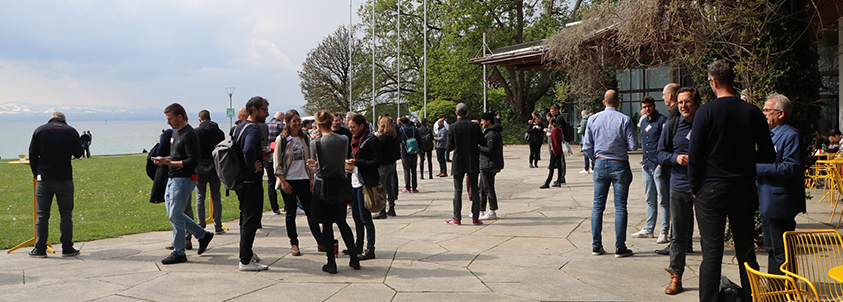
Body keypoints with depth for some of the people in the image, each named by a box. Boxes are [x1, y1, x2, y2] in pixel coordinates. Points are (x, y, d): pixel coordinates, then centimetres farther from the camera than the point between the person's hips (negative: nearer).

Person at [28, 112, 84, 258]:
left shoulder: (39, 130, 4)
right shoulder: (71, 131, 2)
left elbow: (32, 154, 3)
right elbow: (78, 154, 8)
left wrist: (36, 173, 13)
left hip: (44, 179, 1)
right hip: (65, 179, -1)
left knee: (42, 215, 6)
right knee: (66, 214, 6)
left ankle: (40, 250, 8)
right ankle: (67, 248, 7)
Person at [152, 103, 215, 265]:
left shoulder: (189, 135, -16)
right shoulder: (175, 131, 15)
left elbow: (193, 161, -22)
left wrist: (169, 162, -22)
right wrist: (165, 160, 5)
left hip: (183, 180, -10)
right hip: (173, 179, 10)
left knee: (175, 215, -5)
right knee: (173, 214, 14)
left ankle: (179, 252, 5)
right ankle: (203, 235, 24)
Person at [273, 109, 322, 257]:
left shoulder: (305, 138, 9)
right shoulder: (282, 139, -4)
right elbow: (277, 163, -5)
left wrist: (312, 178, 7)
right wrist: (283, 182, -11)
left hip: (304, 179, 3)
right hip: (288, 180, -3)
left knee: (311, 211, 3)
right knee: (291, 213, 2)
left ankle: (320, 242, 9)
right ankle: (294, 244, 11)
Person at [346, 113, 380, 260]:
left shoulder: (372, 141, -12)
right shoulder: (355, 139, 15)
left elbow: (376, 163, -17)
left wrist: (357, 162, -19)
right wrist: (349, 163, 6)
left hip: (365, 183, -9)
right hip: (354, 182, 9)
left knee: (365, 217, -5)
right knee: (356, 216, 13)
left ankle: (370, 249, 3)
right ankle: (358, 246, 24)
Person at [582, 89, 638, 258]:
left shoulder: (593, 119, 1)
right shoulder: (625, 120, -7)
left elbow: (587, 147, 2)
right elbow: (633, 146, -8)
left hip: (600, 164, 3)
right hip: (619, 165, -3)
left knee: (598, 206, 8)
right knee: (620, 207, 1)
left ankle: (596, 246, 10)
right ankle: (620, 247, 1)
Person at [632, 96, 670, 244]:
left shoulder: (662, 120, -8)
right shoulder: (643, 122, 16)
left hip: (658, 165, -8)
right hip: (647, 165, 8)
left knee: (663, 200, -3)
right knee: (650, 199, 14)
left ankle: (664, 232, 1)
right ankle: (648, 229, 22)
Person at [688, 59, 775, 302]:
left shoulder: (706, 112, -9)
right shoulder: (753, 113, 0)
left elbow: (694, 155, -9)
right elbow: (768, 155, 4)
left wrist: (695, 188, 1)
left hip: (711, 190, -3)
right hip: (744, 190, 3)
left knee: (711, 252, 0)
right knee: (746, 251, 11)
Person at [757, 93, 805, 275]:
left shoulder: (791, 136, -13)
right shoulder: (769, 134, 18)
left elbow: (791, 168, -22)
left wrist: (758, 167, -21)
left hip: (780, 204, -10)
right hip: (767, 203, 10)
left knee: (781, 253, -4)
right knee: (772, 250, 17)